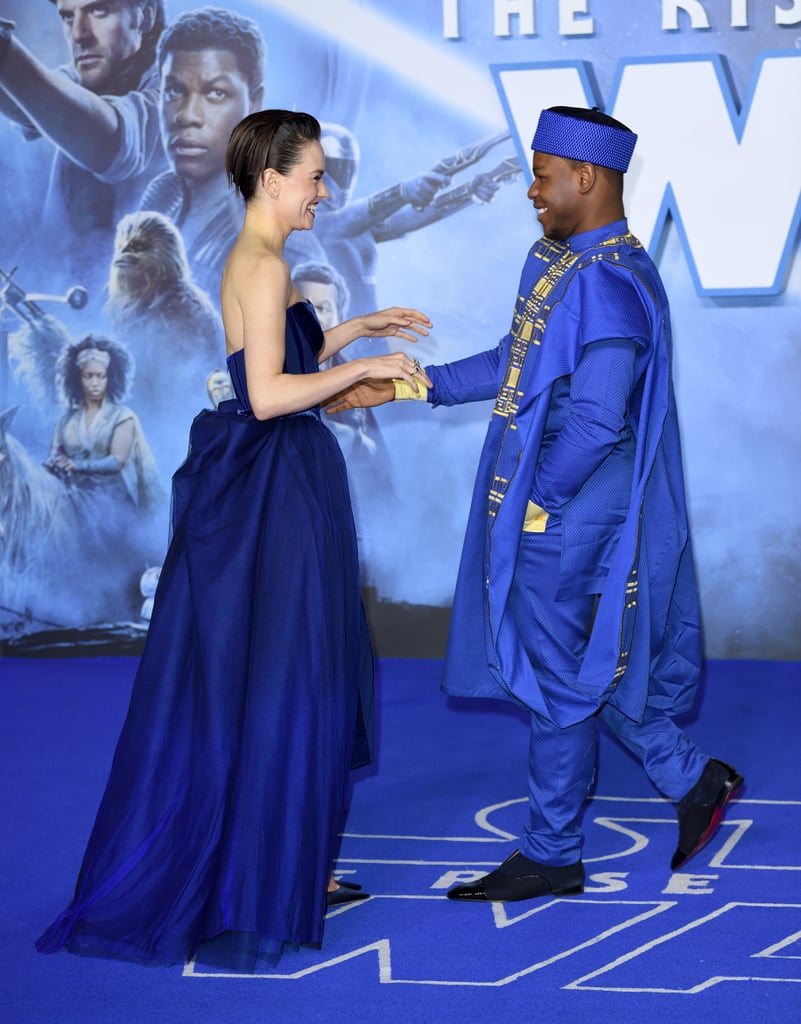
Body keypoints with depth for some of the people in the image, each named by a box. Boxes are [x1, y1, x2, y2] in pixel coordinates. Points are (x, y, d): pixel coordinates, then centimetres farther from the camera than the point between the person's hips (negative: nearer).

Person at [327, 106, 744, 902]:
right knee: (582, 667, 19)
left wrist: (537, 500, -17)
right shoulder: (554, 259, 9)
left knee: (557, 679, 4)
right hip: (553, 509, 9)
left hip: (565, 515, -9)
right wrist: (406, 386, 15)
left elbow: (594, 423, -27)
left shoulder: (609, 284, -22)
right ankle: (690, 780, 30)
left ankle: (551, 856, 19)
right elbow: (513, 365, 19)